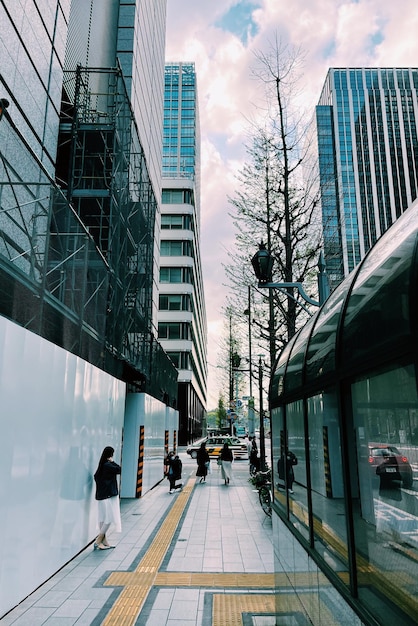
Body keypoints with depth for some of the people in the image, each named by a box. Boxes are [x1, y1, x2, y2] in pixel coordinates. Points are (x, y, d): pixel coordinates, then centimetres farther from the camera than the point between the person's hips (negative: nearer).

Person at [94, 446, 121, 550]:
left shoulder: (102, 465, 7)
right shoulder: (108, 465, -19)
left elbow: (96, 476, 13)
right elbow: (119, 470, -15)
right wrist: (112, 462, -7)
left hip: (101, 495, 9)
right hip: (108, 495, -9)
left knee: (103, 518, 14)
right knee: (109, 519, -2)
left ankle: (104, 541, 22)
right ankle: (98, 541, 0)